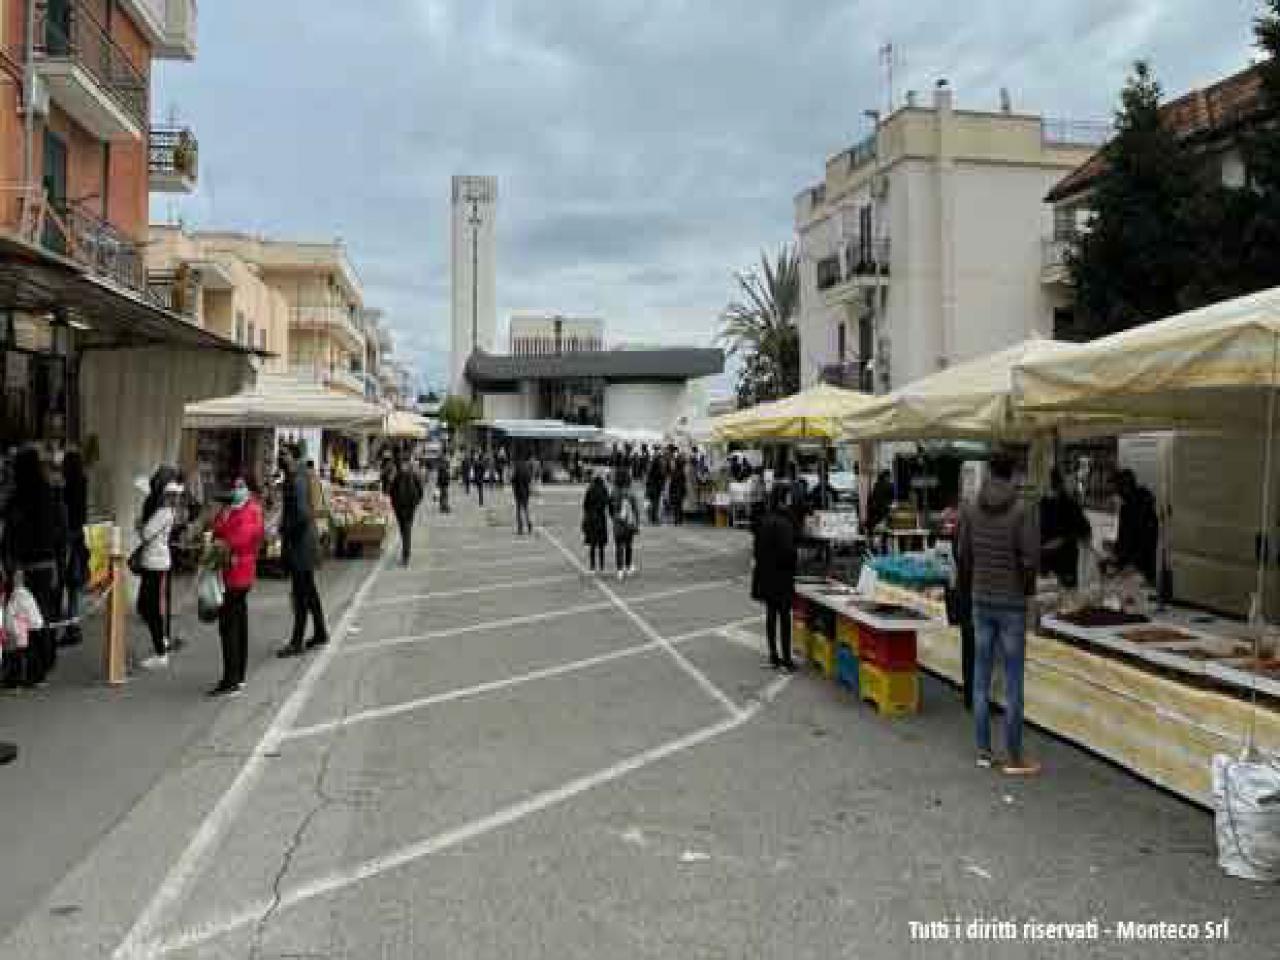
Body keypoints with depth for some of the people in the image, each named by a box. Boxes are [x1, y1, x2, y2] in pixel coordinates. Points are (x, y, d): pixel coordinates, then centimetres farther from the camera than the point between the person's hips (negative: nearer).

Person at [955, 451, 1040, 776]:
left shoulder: (971, 510, -1)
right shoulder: (1022, 512, -15)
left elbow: (963, 555, 2)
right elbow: (1030, 560, -17)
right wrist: (1026, 590, 3)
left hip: (981, 602, 4)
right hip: (1012, 605, -4)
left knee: (981, 679, 11)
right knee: (1013, 682, 3)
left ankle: (983, 751, 18)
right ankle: (1014, 758, 10)